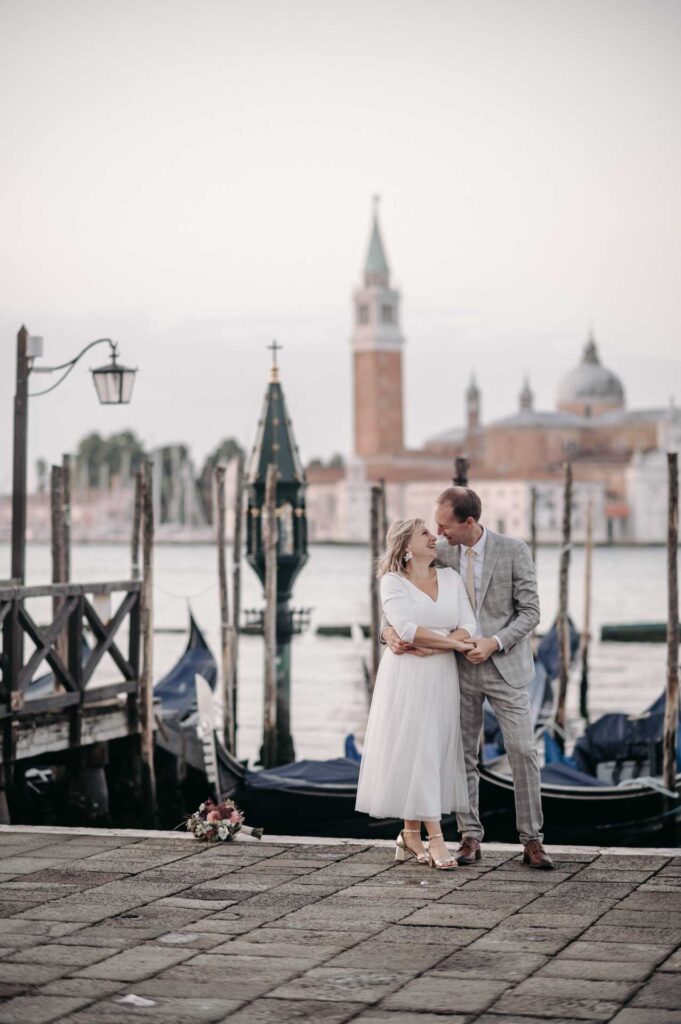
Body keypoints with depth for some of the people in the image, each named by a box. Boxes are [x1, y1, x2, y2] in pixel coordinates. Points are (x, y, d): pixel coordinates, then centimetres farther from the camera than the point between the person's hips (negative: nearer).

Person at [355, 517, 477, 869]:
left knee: (435, 752, 5)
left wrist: (428, 646, -14)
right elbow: (408, 629, -17)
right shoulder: (393, 582, -3)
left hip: (441, 678, 5)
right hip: (406, 679, -4)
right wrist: (454, 642, -12)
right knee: (416, 751, -6)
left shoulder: (451, 578, 9)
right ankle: (434, 839, -7)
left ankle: (411, 835, 14)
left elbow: (469, 628, 0)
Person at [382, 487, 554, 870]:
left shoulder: (514, 551, -10)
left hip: (505, 666, -3)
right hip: (460, 666, 3)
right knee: (463, 754, 6)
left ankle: (532, 841, 2)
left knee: (523, 751, -5)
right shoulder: (440, 552, -1)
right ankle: (471, 837, 15)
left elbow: (530, 612, -9)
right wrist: (389, 629, -16)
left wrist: (494, 643, -22)